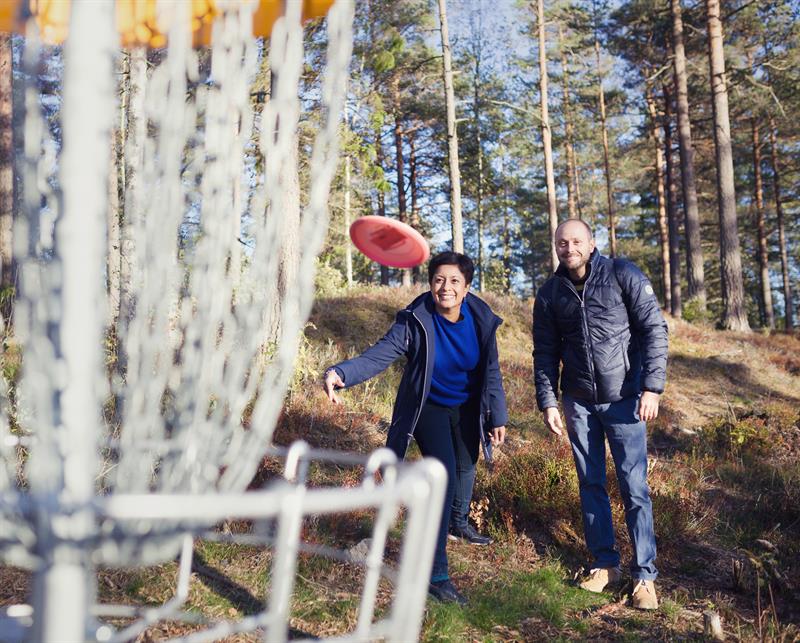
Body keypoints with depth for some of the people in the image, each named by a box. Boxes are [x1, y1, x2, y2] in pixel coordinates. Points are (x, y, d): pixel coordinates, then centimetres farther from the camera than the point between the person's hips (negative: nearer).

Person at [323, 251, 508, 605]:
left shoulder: (481, 319, -16)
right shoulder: (415, 320, -27)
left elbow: (490, 371, -5)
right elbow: (378, 355, -38)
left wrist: (497, 417, -1)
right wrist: (341, 373, -56)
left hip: (467, 408, 4)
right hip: (429, 408, -4)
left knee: (466, 466, 22)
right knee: (443, 475, -17)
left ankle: (459, 520, 56)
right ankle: (436, 574, -12)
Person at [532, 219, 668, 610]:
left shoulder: (623, 276, -7)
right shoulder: (549, 294, 4)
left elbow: (654, 329, -8)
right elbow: (545, 353, 9)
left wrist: (652, 387, -14)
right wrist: (547, 401, 2)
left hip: (623, 398, -3)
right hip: (578, 402, 3)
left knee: (634, 486, -2)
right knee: (591, 484, 9)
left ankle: (645, 575, 8)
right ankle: (605, 563, 22)